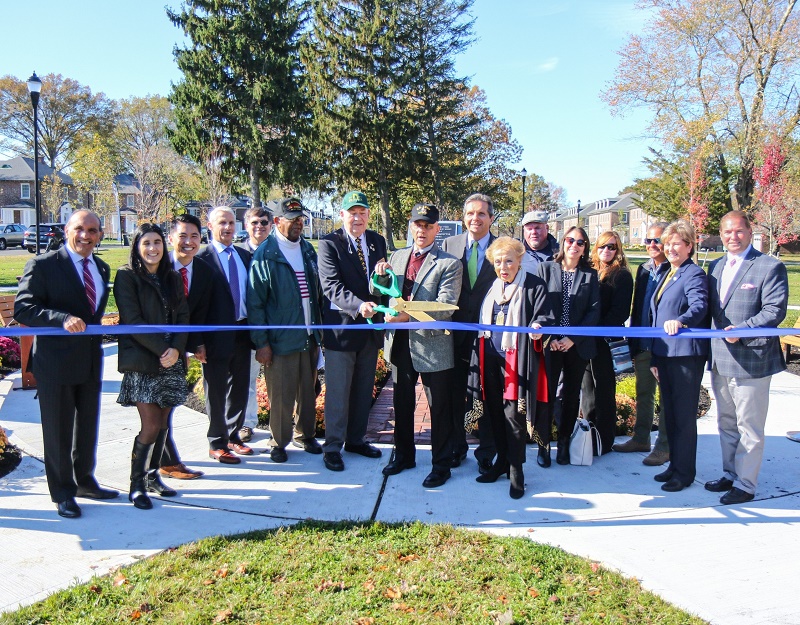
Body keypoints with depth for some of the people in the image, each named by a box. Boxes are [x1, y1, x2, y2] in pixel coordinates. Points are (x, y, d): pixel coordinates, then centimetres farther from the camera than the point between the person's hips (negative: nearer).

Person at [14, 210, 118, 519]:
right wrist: (62, 319, -31)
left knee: (88, 425, 18)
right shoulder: (43, 265, -11)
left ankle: (84, 481, 36)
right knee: (58, 429, 6)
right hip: (55, 361, -6)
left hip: (91, 359, 6)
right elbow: (22, 309, -18)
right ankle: (63, 493, 21)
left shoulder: (102, 268, 9)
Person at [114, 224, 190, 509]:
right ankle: (137, 484, 8)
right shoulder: (127, 276, -3)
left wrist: (176, 349, -9)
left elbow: (183, 316, 7)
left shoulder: (172, 277, 12)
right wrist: (161, 350, -15)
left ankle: (152, 475, 22)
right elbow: (132, 321, -11)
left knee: (163, 423, 8)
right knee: (151, 425, -7)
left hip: (172, 360, 5)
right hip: (142, 361, -5)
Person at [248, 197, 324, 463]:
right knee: (281, 396, 4)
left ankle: (305, 434, 33)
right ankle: (278, 442, 22)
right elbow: (255, 302, -9)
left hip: (310, 337, 6)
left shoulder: (307, 249, 9)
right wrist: (261, 342, -12)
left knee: (308, 391, 15)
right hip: (280, 339, -5)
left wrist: (319, 328, 13)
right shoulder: (265, 254, -9)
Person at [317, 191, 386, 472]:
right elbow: (332, 286, -21)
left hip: (371, 325, 6)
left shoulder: (377, 241, 8)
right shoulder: (330, 244, -10)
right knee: (338, 391, 3)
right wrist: (358, 305, -37)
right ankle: (332, 446, 17)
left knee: (364, 390, 17)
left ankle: (357, 439, 33)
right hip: (342, 325, -6)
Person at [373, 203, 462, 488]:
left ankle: (441, 464, 23)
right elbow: (379, 294, 12)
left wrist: (409, 314, -30)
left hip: (433, 345, -5)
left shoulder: (449, 263, -9)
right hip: (400, 342, 6)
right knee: (402, 403, 19)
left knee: (440, 408, 7)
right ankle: (404, 455, 37)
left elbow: (446, 306, -19)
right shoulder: (397, 257, 9)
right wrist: (380, 278, -9)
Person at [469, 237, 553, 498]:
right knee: (494, 412, 11)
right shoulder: (492, 287, 15)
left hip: (516, 359, -6)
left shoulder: (534, 286, -4)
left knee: (513, 413, -5)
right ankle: (502, 461, 27)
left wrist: (537, 326, -32)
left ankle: (516, 470, 9)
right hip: (490, 358, 6)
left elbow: (545, 316, -11)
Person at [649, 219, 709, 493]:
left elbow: (699, 305, -27)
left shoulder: (694, 274, -8)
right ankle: (675, 464, 28)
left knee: (684, 415, -1)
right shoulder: (666, 274, 17)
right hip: (665, 353, 9)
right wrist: (654, 358, 19)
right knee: (670, 412, 15)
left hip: (686, 353, -9)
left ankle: (684, 472, 10)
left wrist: (681, 320, -48)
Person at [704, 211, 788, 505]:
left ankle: (745, 484, 15)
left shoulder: (770, 267, -8)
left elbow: (775, 311, -14)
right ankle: (730, 474, 32)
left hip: (751, 360, -7)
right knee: (726, 423, 18)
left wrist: (741, 330, -24)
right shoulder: (715, 267, 13)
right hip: (720, 359, 7)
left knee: (749, 427, 3)